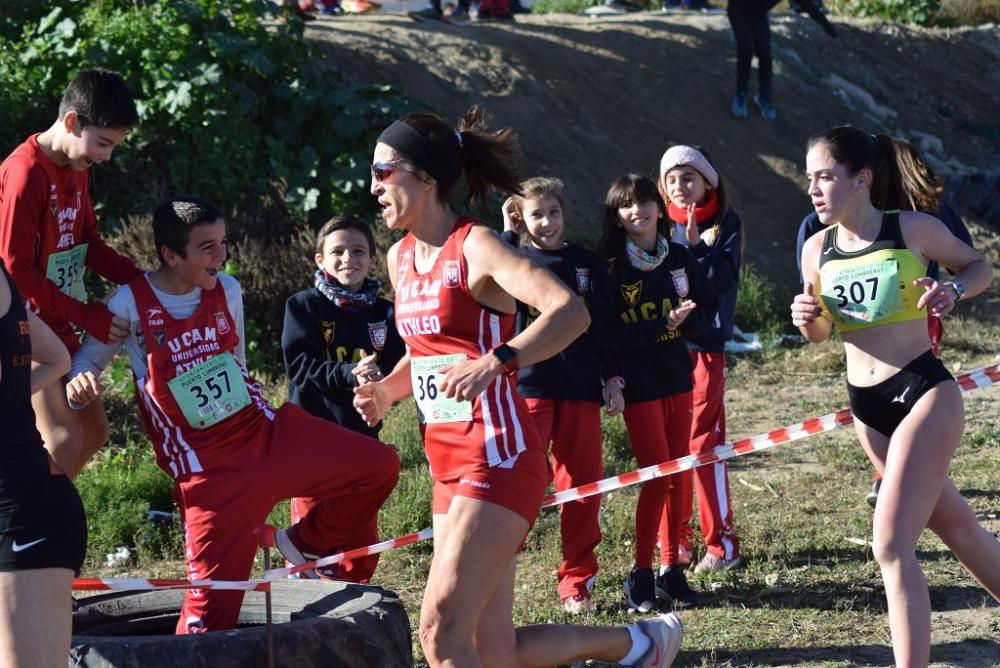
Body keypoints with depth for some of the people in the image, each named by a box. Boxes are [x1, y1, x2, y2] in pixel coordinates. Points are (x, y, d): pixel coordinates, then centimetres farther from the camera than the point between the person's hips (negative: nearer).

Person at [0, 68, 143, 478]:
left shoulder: (77, 167, 6)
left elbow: (89, 243, 12)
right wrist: (87, 316, -21)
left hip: (58, 325, 9)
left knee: (93, 430, 13)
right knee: (63, 440, -16)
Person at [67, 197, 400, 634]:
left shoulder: (227, 290, 4)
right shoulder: (131, 304, -10)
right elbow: (87, 358, 1)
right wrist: (78, 385, -21)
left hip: (266, 432, 5)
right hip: (208, 467, -5)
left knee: (378, 465, -4)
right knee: (211, 603, -10)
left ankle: (305, 543, 15)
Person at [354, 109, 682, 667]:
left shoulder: (476, 246, -12)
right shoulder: (402, 257, 12)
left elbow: (570, 312, -26)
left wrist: (493, 363, -38)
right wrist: (387, 390, 8)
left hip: (498, 458, -8)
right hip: (450, 464, 9)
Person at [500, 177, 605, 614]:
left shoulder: (586, 262, 10)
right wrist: (508, 234, -15)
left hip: (580, 389, 3)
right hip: (529, 387, -3)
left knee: (583, 486, 6)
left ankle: (577, 583, 15)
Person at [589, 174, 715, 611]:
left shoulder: (680, 259, 5)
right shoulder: (609, 269, -8)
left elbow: (707, 310, 7)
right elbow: (605, 334, -13)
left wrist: (684, 321, -13)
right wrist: (662, 325, -19)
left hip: (677, 378, 5)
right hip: (637, 387, -5)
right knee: (657, 476, -7)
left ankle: (672, 571, 16)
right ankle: (641, 576, 3)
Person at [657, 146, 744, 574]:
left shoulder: (725, 223, 2)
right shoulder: (662, 225, 9)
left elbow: (723, 278, -12)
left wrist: (695, 244, -18)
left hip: (706, 344, -3)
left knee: (705, 441, -7)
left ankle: (721, 543, -1)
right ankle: (678, 541, 13)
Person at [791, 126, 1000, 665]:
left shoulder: (913, 230, -10)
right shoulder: (817, 249, 3)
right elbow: (820, 333, 15)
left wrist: (953, 291, -15)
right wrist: (808, 319, -8)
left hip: (924, 394, -6)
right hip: (866, 409, 6)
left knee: (891, 546, -16)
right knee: (955, 527, 18)